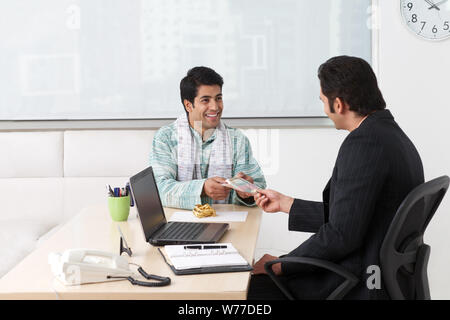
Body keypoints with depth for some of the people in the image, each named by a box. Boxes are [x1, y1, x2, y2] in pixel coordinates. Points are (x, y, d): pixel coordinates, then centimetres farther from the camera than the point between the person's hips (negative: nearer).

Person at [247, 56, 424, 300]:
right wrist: (285, 204, 21)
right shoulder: (394, 135, 10)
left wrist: (280, 265, -11)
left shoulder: (363, 143, -21)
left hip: (360, 286, -10)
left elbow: (341, 235, -23)